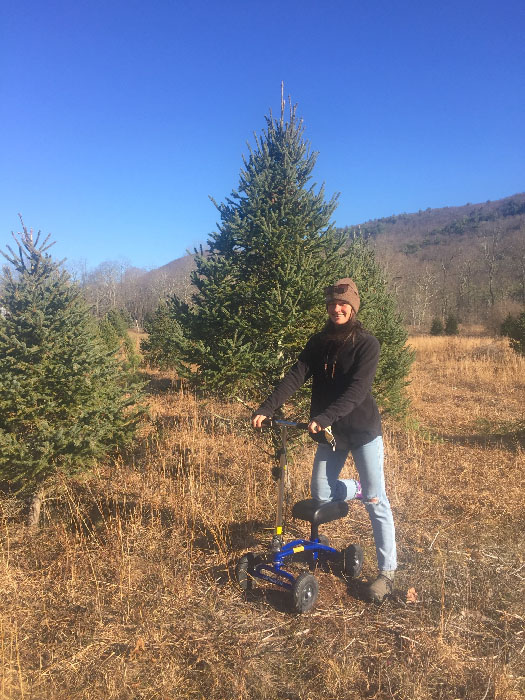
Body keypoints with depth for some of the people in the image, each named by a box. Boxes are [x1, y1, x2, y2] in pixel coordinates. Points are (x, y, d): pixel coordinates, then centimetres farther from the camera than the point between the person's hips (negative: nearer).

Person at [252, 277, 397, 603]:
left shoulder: (367, 343, -12)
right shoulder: (319, 342, 3)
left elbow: (357, 389, -24)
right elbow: (295, 377, -6)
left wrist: (324, 417, -36)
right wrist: (266, 409, -17)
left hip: (363, 429, -5)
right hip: (330, 433, 5)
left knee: (376, 500, 0)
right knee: (321, 495, 7)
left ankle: (388, 572, 16)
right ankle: (362, 488, 34)